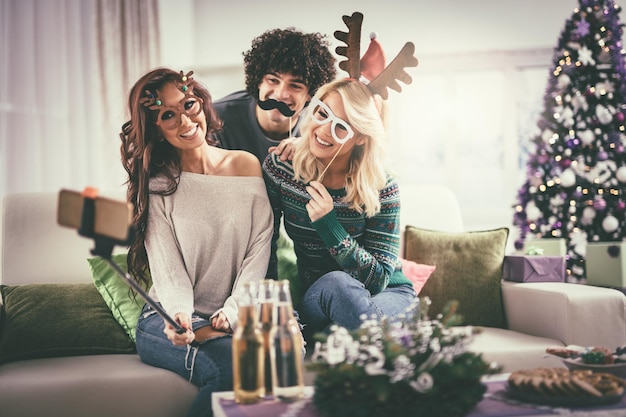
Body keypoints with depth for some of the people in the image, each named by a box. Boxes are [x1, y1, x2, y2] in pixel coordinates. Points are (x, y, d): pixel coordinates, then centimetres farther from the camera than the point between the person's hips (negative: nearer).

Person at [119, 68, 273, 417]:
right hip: (175, 319, -2)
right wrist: (180, 315, -26)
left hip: (238, 317, 2)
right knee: (232, 365, -32)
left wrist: (231, 314, -11)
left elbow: (259, 250, 2)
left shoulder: (247, 166, 8)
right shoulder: (156, 185, 3)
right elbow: (168, 268, -6)